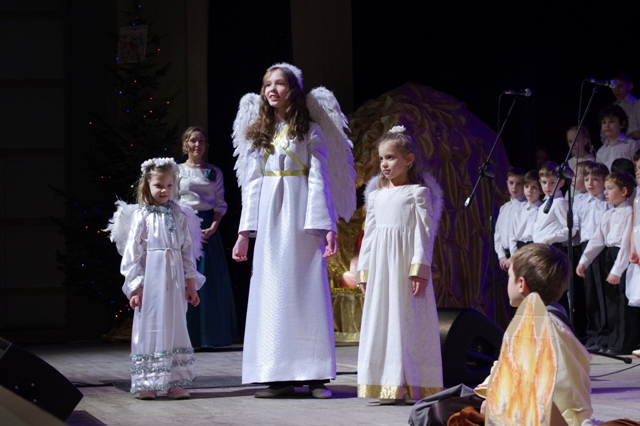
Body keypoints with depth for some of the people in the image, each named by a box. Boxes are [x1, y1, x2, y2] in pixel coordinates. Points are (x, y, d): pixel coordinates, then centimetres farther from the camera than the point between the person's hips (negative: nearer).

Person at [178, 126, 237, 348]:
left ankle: (211, 335, 5)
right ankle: (186, 336, -2)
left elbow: (220, 204, 8)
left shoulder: (215, 172, 11)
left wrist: (213, 227, -8)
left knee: (211, 279, 0)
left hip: (208, 228, 2)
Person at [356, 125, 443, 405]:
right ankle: (386, 384, 5)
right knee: (380, 318, 2)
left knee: (406, 320, -7)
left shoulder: (418, 193, 0)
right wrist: (364, 271, 13)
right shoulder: (377, 197, 17)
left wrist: (420, 268, -14)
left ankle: (409, 385, -6)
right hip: (380, 268, 6)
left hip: (405, 263, -6)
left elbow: (424, 232, -5)